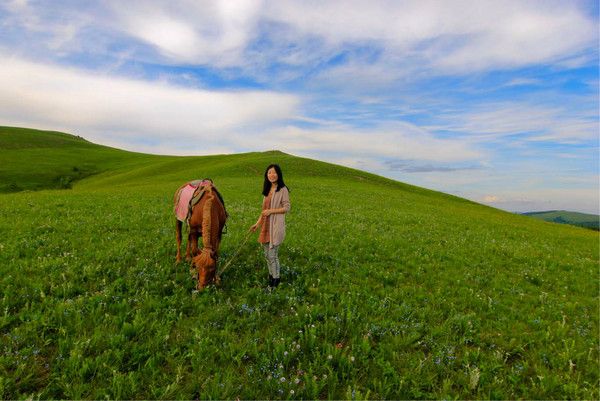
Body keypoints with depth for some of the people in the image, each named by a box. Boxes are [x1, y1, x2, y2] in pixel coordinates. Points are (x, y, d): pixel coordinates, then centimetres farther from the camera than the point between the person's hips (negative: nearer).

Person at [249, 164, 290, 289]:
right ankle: (271, 276, 29)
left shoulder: (283, 190, -9)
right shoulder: (267, 190, 12)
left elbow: (286, 208, -11)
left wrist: (271, 211, -18)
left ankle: (276, 279, 16)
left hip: (276, 226, -7)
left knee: (272, 255, -1)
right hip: (266, 226, 7)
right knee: (267, 254, 13)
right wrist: (257, 223, 16)